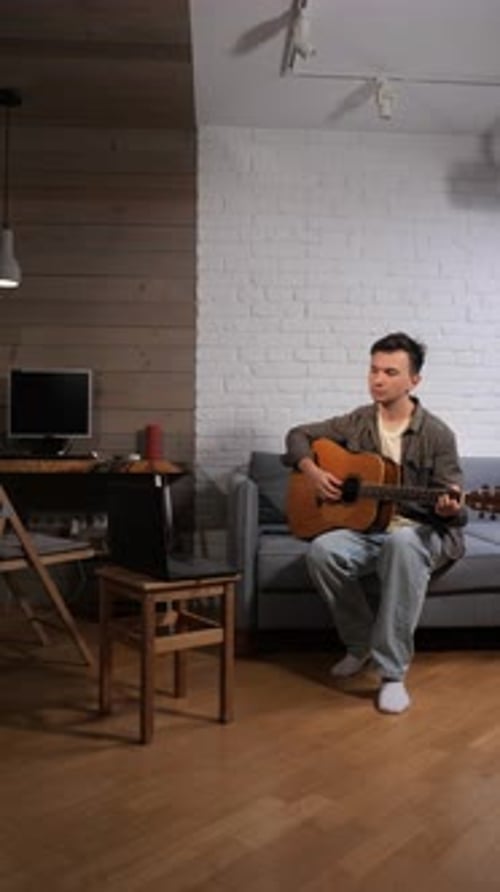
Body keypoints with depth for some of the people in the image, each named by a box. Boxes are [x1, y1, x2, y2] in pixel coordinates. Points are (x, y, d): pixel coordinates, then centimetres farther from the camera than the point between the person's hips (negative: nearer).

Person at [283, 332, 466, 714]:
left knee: (401, 543, -41)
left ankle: (393, 671, -32)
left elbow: (449, 506, -6)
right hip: (366, 528, 4)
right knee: (322, 549, -30)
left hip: (420, 533, -3)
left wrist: (449, 509, -32)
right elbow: (299, 435, 14)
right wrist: (312, 471, -6)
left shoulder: (437, 435, -6)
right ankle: (362, 643, -5)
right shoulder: (356, 422, 5)